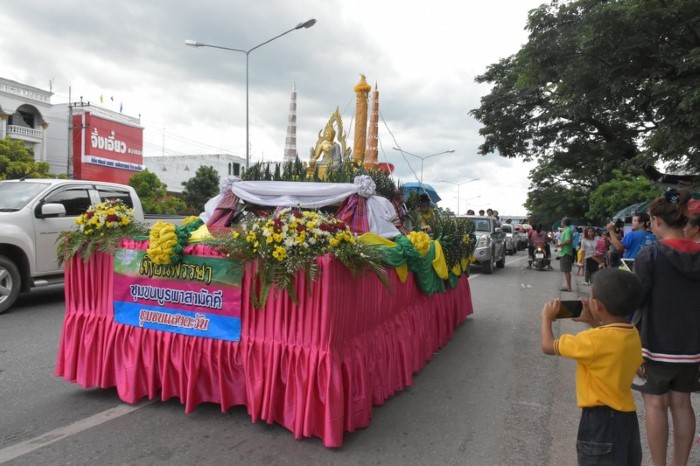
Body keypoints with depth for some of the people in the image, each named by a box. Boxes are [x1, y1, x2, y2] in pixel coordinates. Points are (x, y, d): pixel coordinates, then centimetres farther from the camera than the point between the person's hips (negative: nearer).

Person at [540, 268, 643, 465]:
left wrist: (547, 318, 0)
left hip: (601, 421, -8)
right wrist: (593, 322, 16)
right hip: (627, 416, 8)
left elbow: (548, 346, -16)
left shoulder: (593, 340, -26)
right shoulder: (632, 334, -3)